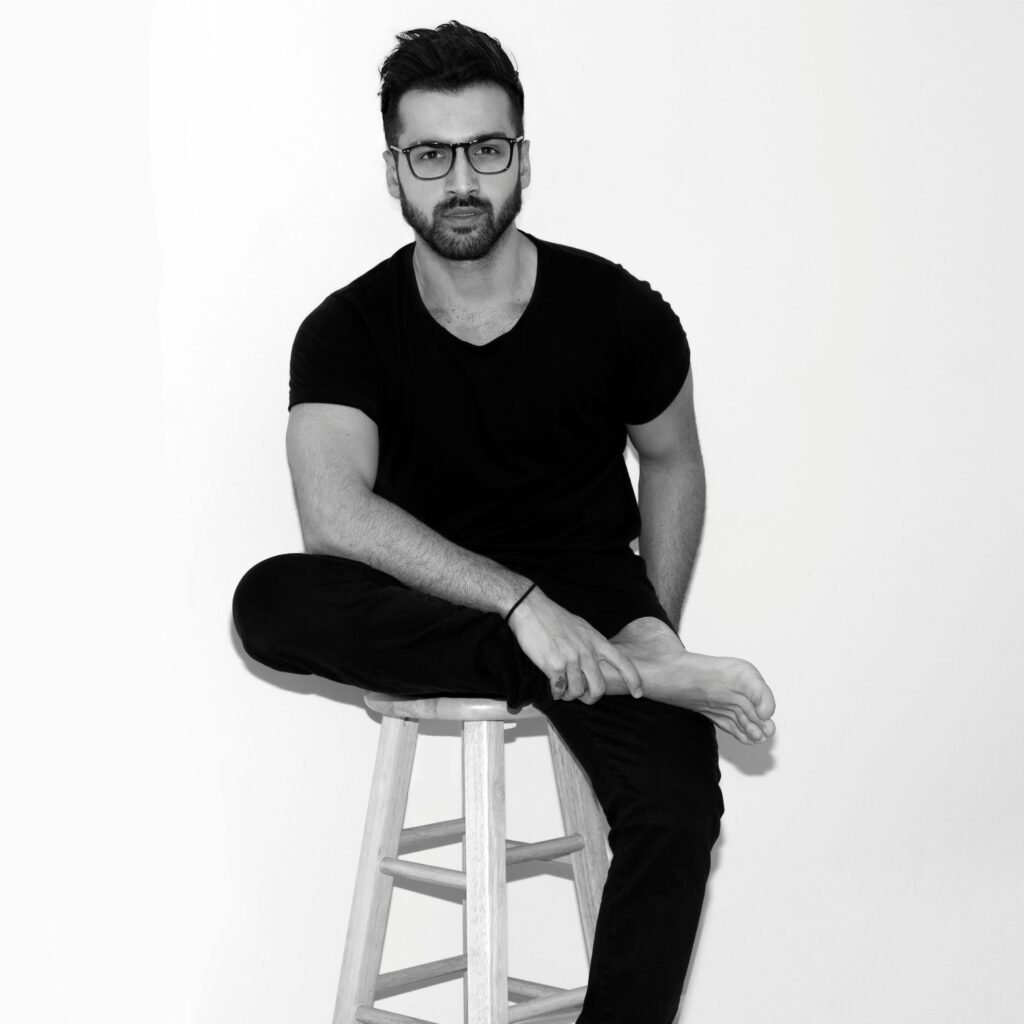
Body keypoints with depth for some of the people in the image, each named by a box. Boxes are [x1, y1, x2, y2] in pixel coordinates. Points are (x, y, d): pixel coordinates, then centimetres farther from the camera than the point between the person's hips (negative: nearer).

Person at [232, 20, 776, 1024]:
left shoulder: (614, 309, -5)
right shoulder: (349, 328, -8)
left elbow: (672, 462, 13)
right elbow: (336, 513, -25)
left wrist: (650, 626, 2)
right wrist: (521, 603, -33)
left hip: (588, 591, -1)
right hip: (424, 601, 1)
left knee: (675, 806, -30)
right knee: (270, 599, -32)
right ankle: (633, 677, -30)